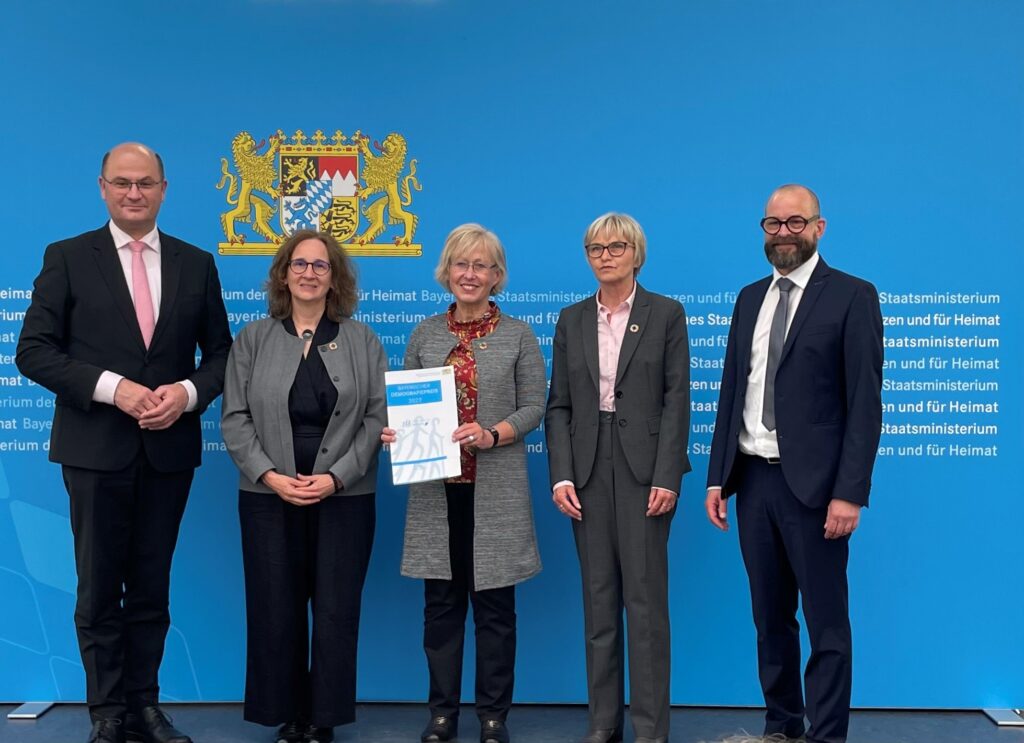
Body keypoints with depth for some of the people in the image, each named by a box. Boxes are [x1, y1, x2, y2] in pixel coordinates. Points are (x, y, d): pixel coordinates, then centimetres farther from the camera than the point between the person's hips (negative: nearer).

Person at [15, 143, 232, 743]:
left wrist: (188, 392, -12)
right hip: (96, 448, -2)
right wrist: (112, 388, -17)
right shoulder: (68, 259, 0)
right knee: (99, 589, 6)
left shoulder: (196, 264, 6)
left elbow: (221, 352, 9)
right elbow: (33, 351, -5)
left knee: (151, 588, 12)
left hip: (169, 448, 2)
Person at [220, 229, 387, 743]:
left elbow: (377, 418, -1)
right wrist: (270, 475, -10)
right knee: (276, 611, 4)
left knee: (336, 612, 1)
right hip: (269, 496, 1)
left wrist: (335, 477, -12)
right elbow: (235, 419, 3)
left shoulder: (362, 341, 6)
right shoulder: (253, 339, 7)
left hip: (345, 496, 0)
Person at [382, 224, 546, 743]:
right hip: (437, 489, 2)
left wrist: (491, 435, -19)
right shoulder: (424, 334, 9)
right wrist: (396, 433, -10)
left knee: (494, 604, 5)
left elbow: (533, 408, -3)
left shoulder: (518, 336, 2)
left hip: (496, 490, -2)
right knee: (441, 602, 8)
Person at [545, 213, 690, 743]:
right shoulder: (571, 320, 10)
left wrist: (667, 477, -12)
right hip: (588, 468, 3)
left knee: (645, 595, -2)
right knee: (598, 596, 8)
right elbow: (559, 406, 7)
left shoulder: (666, 314, 1)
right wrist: (561, 476, -3)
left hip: (644, 466, -3)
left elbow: (677, 399, -4)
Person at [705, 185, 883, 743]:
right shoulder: (749, 298, 13)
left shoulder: (852, 296, -4)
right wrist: (717, 477, 8)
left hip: (812, 483, -6)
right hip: (753, 480, 6)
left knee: (826, 623, 2)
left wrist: (850, 492, -16)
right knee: (770, 617, 15)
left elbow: (865, 403, -9)